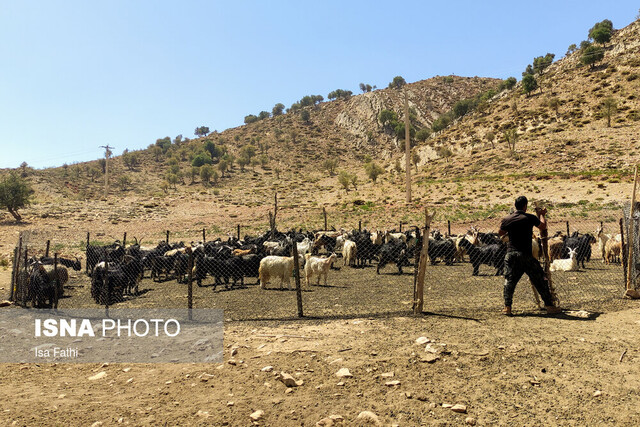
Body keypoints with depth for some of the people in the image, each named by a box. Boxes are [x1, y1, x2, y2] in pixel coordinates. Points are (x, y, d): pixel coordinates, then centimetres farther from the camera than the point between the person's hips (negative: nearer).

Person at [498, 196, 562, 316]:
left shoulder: (507, 219, 2)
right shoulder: (530, 218, -4)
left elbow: (500, 233, 15)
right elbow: (543, 226, 12)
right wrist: (541, 214, 26)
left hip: (511, 254, 2)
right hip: (526, 255, -2)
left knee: (509, 281, 9)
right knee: (540, 279, 9)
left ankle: (507, 307, 4)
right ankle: (549, 305, 13)